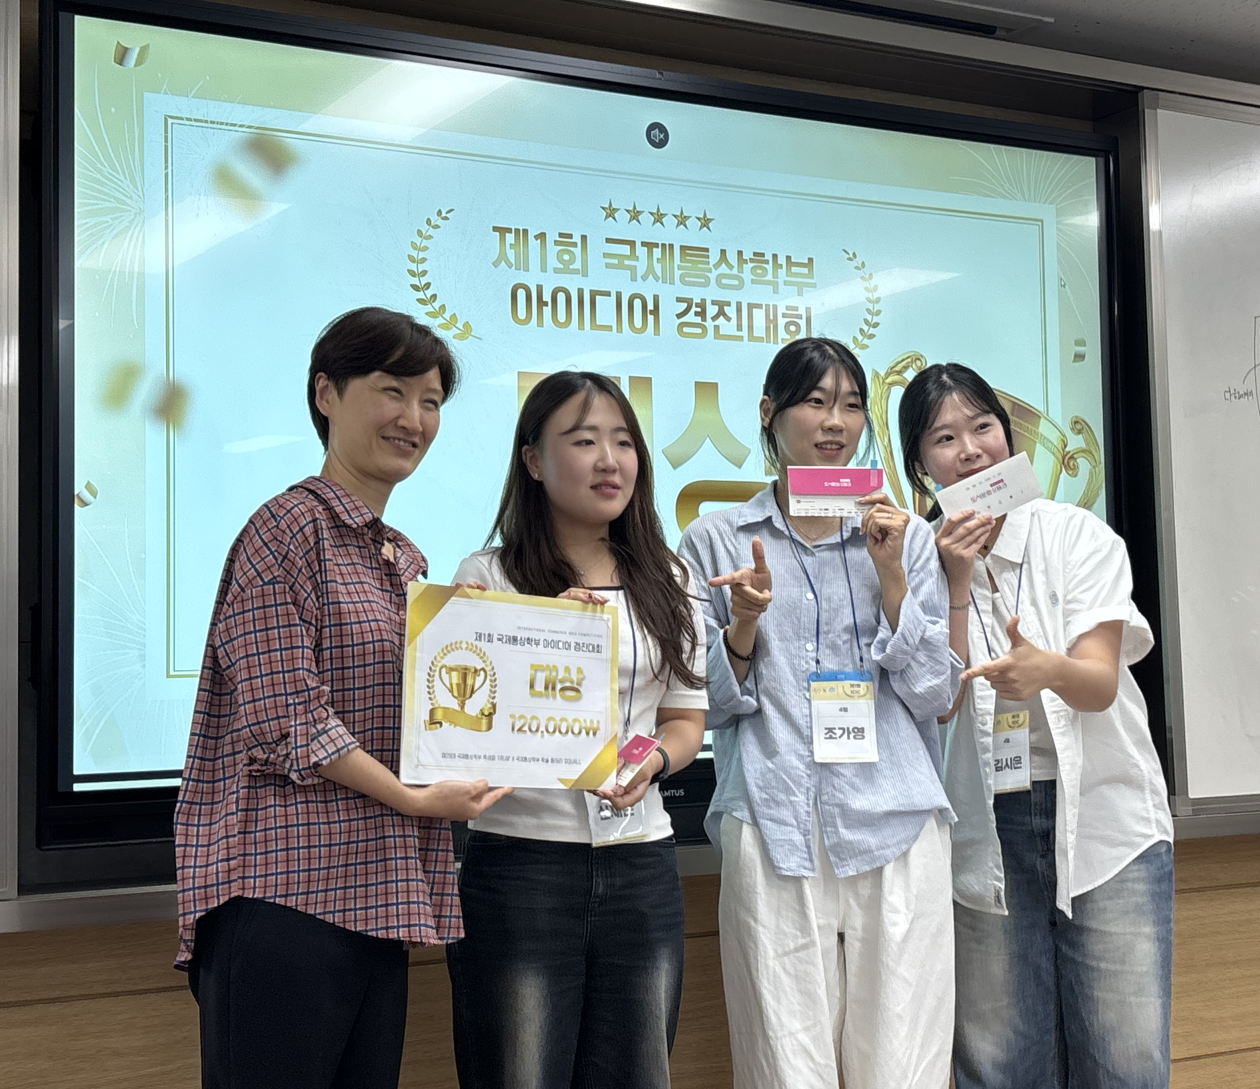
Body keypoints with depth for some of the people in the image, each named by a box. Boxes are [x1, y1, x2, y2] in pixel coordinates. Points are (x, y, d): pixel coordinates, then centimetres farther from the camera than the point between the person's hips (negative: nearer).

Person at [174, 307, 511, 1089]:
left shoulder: (406, 561, 18)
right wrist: (413, 799, -13)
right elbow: (286, 718, -15)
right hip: (286, 889, -8)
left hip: (376, 895, 8)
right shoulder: (290, 528, -7)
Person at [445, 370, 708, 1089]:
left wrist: (651, 760, -10)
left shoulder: (666, 585, 11)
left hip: (641, 865, 4)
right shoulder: (487, 578, -1)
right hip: (520, 861, -4)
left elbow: (686, 720, 13)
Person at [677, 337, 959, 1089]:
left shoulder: (907, 536, 12)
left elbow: (936, 694, 6)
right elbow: (708, 704, 8)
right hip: (773, 827, -1)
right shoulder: (715, 540, 8)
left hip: (897, 827, 1)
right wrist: (744, 623, -10)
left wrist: (889, 575, -4)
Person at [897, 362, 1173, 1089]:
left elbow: (1100, 684, -12)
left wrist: (1046, 668, -35)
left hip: (1104, 818, -1)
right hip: (984, 832, 1)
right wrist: (956, 582, -16)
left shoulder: (1079, 537, -1)